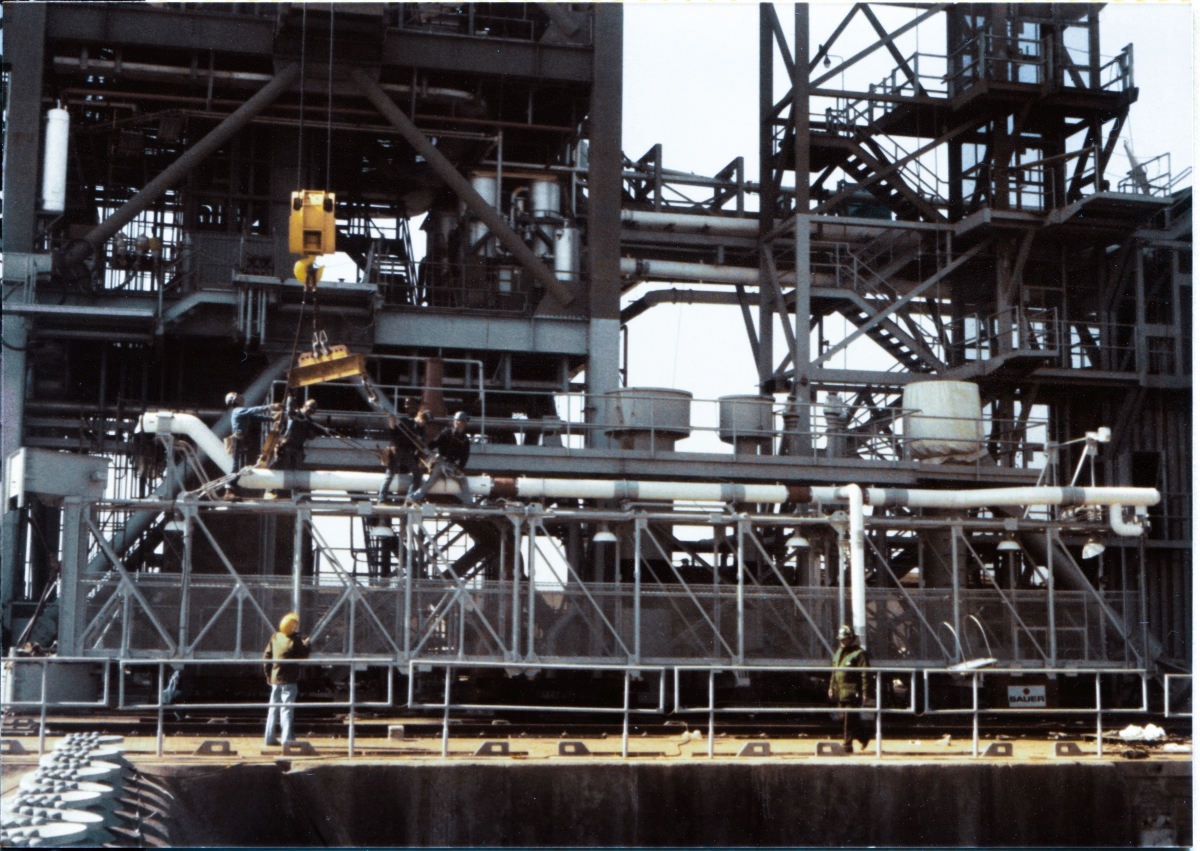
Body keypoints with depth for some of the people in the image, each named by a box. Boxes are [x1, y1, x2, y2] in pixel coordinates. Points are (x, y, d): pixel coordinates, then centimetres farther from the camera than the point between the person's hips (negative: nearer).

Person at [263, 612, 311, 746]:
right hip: (289, 680, -6)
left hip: (274, 679, 6)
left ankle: (269, 738, 15)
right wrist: (308, 644, 7)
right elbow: (303, 656, -7)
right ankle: (287, 738, -8)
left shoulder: (275, 637, 7)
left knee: (273, 709, 12)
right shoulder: (295, 640, -10)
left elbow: (266, 656, 9)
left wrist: (268, 673, 17)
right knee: (287, 708, -4)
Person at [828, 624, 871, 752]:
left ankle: (847, 744, -3)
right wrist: (831, 687, 19)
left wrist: (864, 691, -15)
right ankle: (863, 737, 25)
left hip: (852, 693, -8)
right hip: (840, 692, 8)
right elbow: (834, 672, 26)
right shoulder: (838, 653, 19)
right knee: (845, 718, 10)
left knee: (849, 719, -8)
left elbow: (865, 674, -10)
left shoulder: (859, 653, -6)